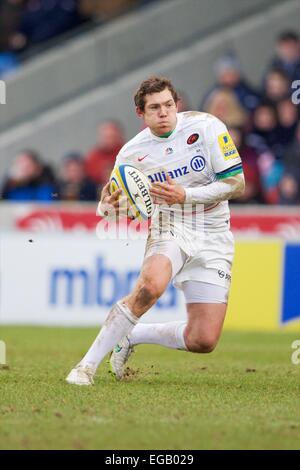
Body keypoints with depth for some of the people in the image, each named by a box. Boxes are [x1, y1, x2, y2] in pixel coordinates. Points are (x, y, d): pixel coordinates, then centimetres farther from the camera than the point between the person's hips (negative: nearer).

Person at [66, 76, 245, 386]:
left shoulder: (206, 127, -9)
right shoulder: (131, 153, -2)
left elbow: (236, 184, -9)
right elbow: (115, 202, 11)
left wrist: (185, 195, -21)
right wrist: (108, 206, -15)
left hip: (212, 240, 0)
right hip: (168, 229, 0)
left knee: (203, 342, -10)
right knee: (151, 285, -36)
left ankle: (133, 335, 17)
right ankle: (87, 365, -26)